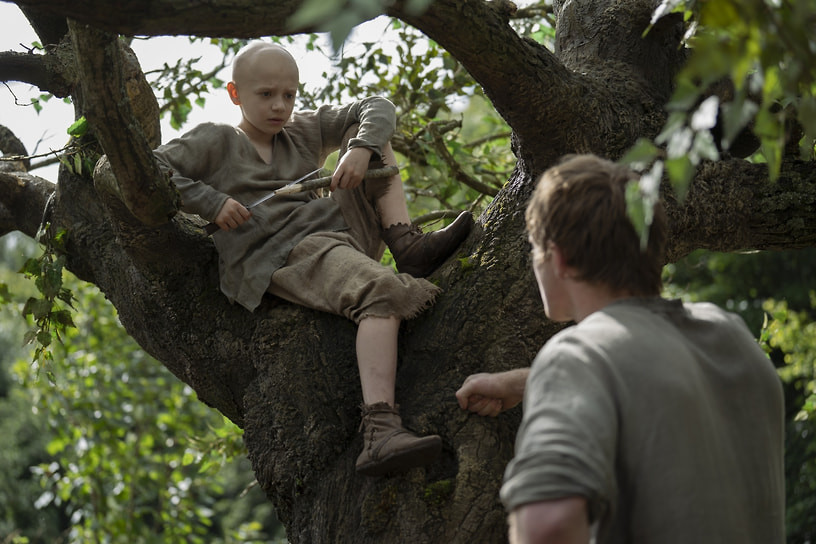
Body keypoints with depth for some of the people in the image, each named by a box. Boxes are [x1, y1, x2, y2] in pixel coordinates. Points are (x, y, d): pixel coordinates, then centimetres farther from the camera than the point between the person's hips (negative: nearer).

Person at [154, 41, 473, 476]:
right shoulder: (215, 142, 9)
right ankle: (379, 433, -53)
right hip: (281, 258, -7)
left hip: (339, 231, 7)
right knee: (383, 291, -36)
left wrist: (361, 149, -3)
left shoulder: (304, 132, 22)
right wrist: (211, 202, -11)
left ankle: (408, 246, -10)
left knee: (373, 142, 10)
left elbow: (377, 109, 19)